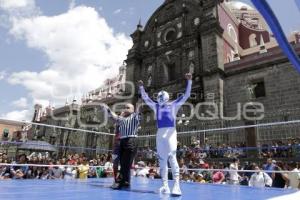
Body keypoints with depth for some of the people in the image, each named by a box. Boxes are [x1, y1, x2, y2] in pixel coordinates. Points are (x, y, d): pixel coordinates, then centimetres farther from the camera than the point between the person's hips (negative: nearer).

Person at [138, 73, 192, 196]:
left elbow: (186, 95, 8)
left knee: (172, 157, -17)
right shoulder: (156, 106, 21)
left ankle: (177, 185, -21)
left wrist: (189, 81, 1)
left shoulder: (174, 105, 11)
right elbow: (145, 98, 28)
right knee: (162, 159, 3)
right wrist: (141, 87, 22)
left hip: (170, 132, -4)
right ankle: (165, 186, 7)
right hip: (160, 133, 4)